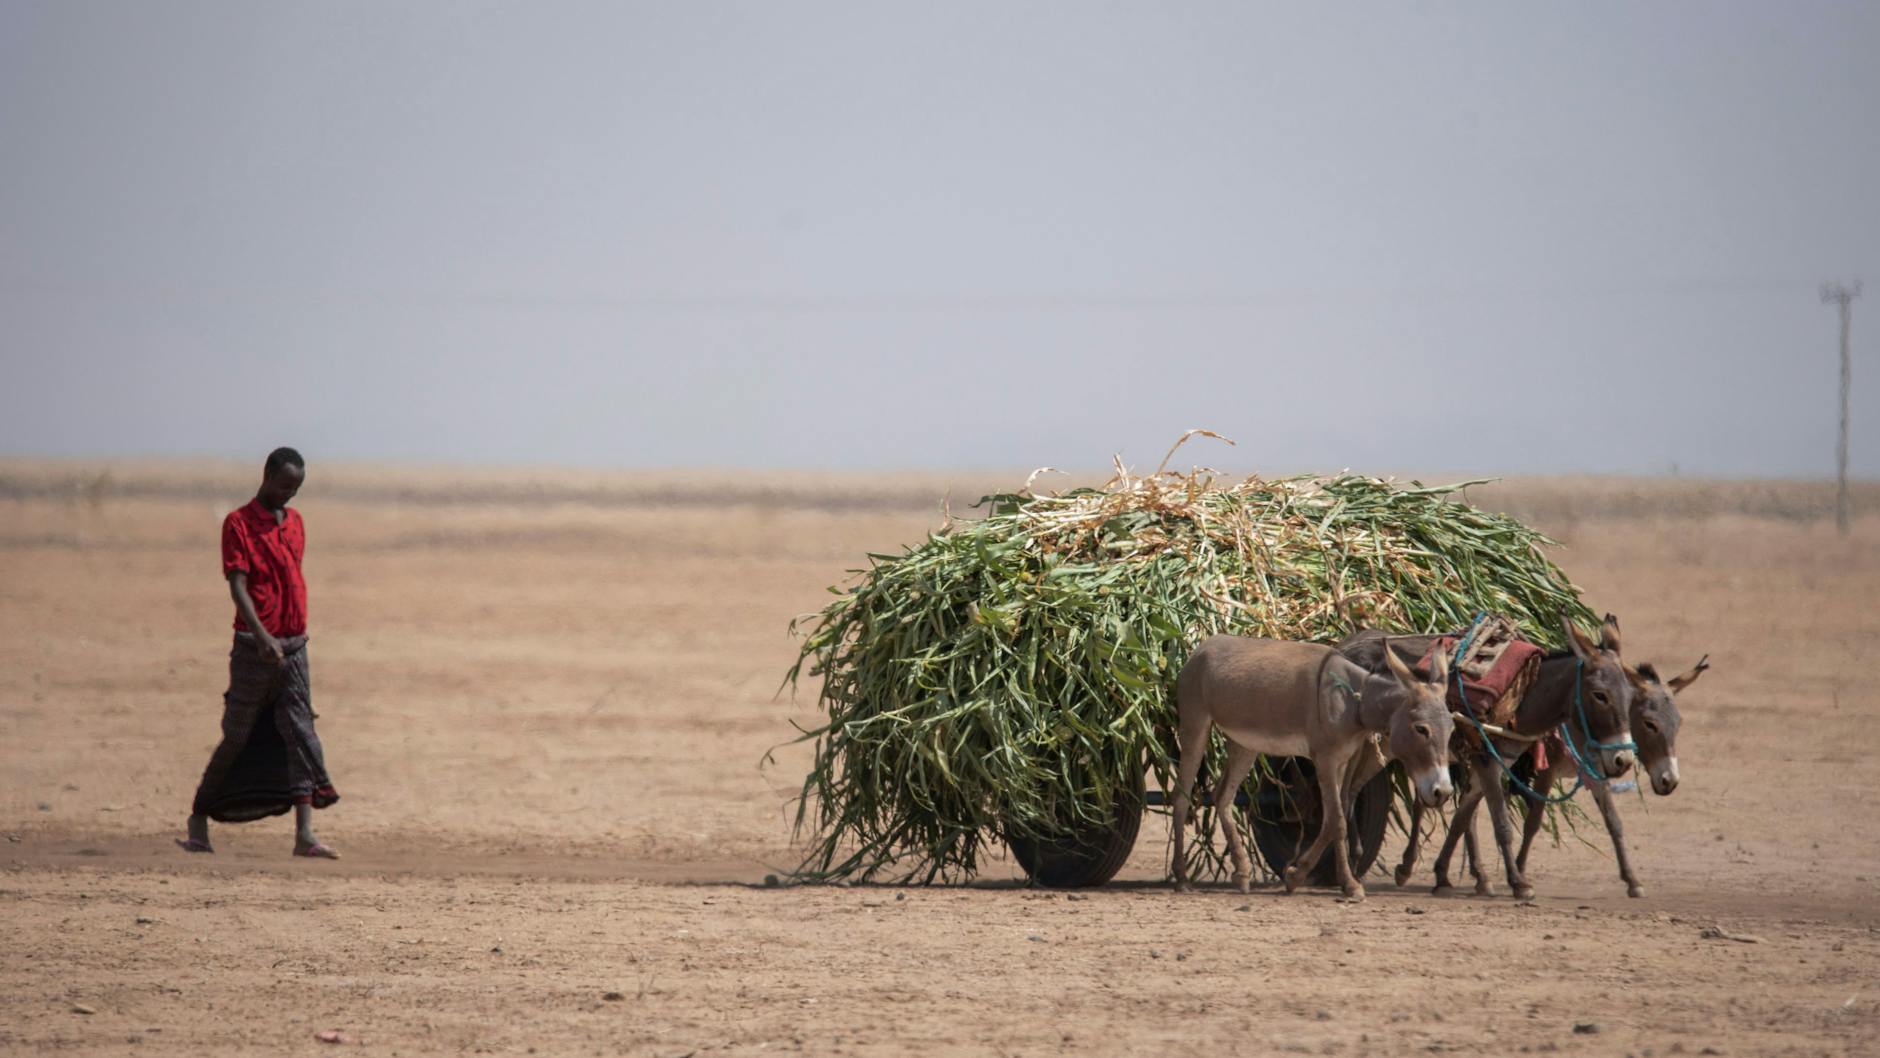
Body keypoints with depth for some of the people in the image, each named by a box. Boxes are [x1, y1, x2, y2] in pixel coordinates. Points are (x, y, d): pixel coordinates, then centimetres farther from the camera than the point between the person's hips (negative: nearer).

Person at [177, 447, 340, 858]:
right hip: (254, 647, -5)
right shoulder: (238, 524, -7)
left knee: (299, 733, -5)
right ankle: (198, 822, 16)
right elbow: (237, 586, -17)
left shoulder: (295, 522, 14)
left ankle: (304, 834, -11)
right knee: (238, 738, 1)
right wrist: (261, 635, -30)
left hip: (294, 644, 5)